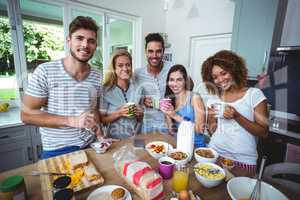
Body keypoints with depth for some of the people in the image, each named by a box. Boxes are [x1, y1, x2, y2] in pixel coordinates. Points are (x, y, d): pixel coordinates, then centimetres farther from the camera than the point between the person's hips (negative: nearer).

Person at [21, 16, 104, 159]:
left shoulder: (97, 76, -4)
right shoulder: (45, 71, -15)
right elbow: (26, 114, -13)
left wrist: (99, 135, -6)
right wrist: (72, 121, -24)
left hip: (89, 147, 4)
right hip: (56, 152, -4)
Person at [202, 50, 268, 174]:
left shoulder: (254, 94, -6)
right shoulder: (213, 99, 3)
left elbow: (263, 132, -7)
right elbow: (212, 132, 7)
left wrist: (237, 116, -20)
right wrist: (212, 120, -13)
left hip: (243, 161, -2)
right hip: (215, 155, 3)